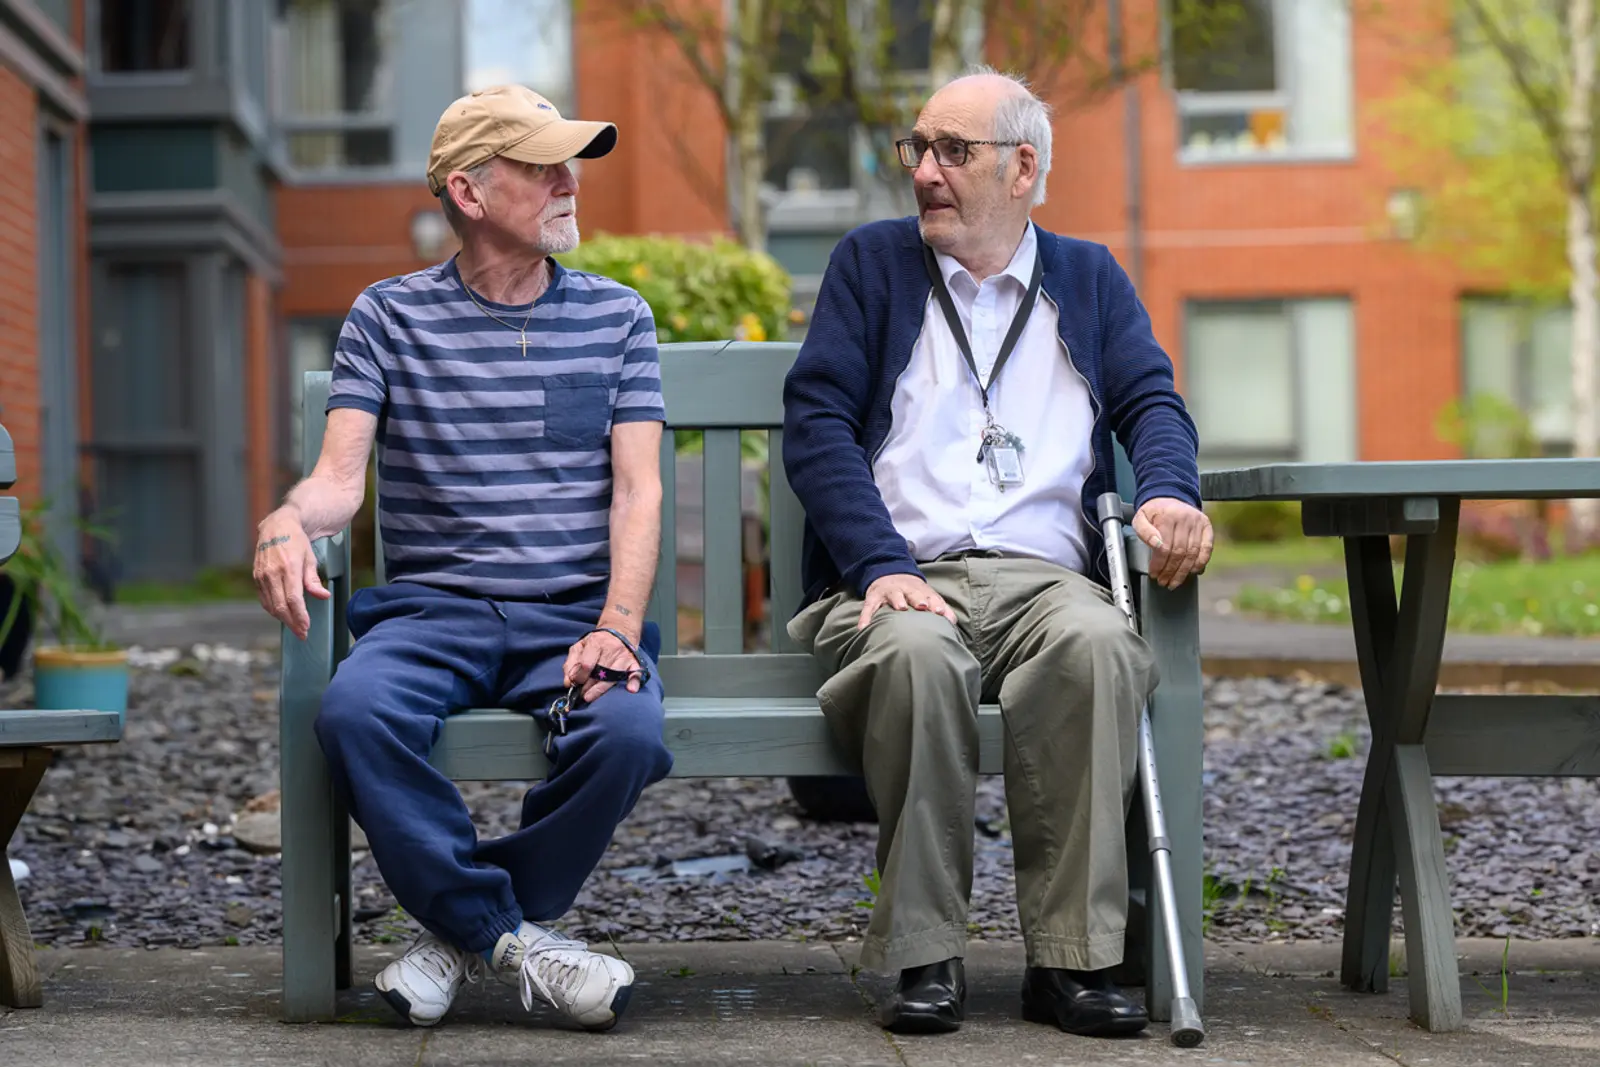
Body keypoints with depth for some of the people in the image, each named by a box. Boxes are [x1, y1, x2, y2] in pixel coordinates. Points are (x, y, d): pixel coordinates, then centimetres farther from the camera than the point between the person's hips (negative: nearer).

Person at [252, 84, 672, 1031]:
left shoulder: (616, 316, 13)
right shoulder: (390, 316, 10)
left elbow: (637, 492, 4)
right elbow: (341, 475, 1)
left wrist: (617, 628, -14)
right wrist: (287, 521, -25)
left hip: (574, 611, 1)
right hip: (431, 606, 0)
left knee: (627, 728, -33)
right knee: (355, 711, -34)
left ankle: (463, 929, -8)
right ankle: (514, 936, -18)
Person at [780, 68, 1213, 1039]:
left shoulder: (1091, 279, 23)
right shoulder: (872, 262, 17)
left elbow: (1151, 402, 11)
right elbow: (816, 422, 5)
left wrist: (1170, 493, -15)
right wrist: (881, 565, -11)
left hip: (1044, 576, 1)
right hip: (897, 577, -1)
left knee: (1096, 644, -35)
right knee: (917, 652, -38)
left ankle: (1073, 958, -30)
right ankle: (926, 959, -29)